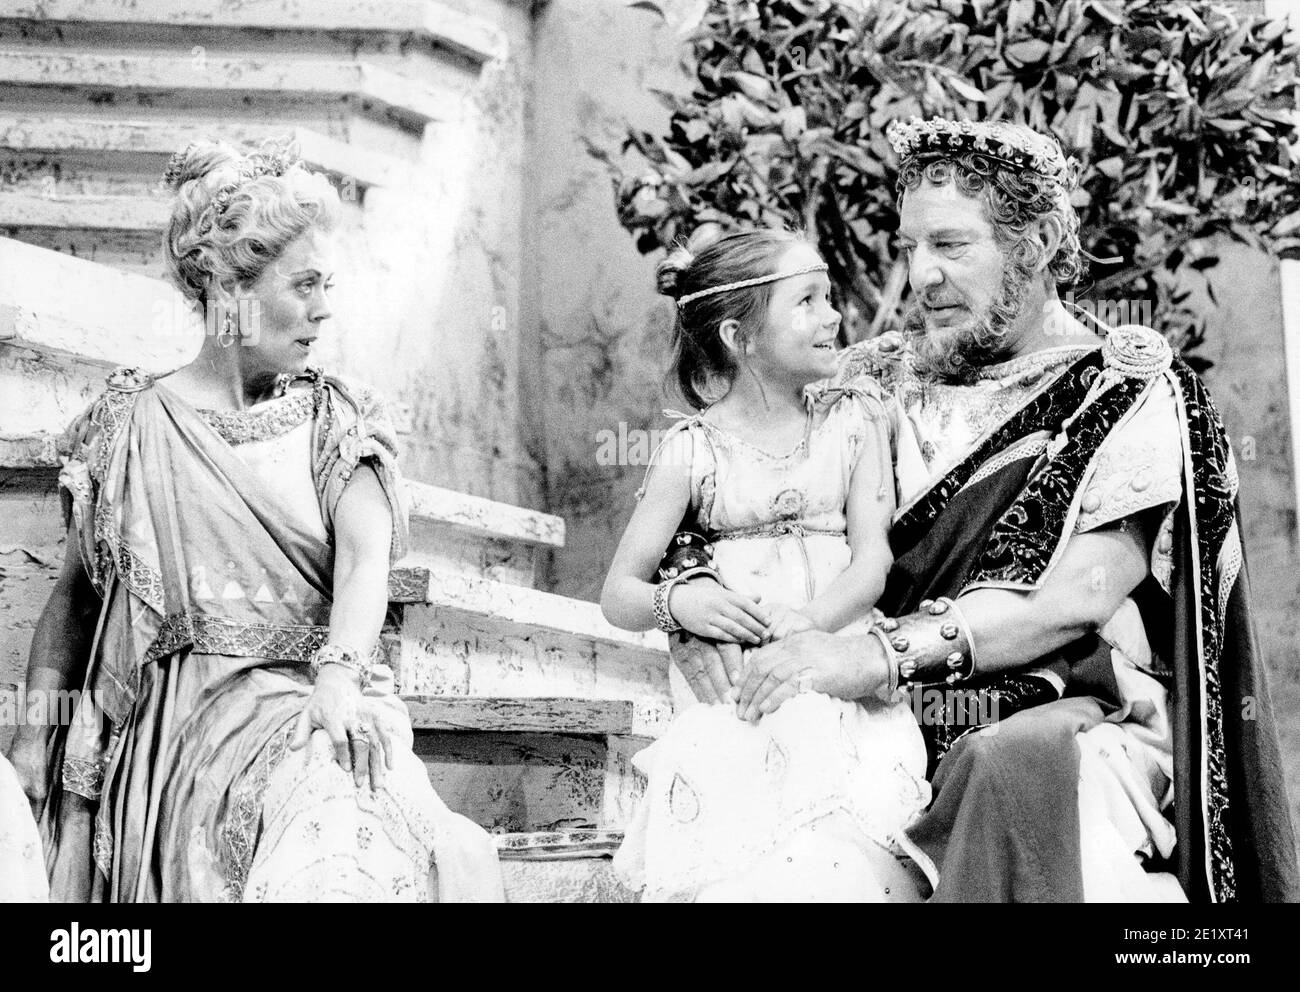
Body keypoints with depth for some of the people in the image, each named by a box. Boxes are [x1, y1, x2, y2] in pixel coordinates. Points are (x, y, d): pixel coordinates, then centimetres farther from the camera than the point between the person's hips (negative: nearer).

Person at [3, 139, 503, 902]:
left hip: (319, 703, 1)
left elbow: (365, 558, -6)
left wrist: (341, 670, -25)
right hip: (184, 716, -1)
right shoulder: (133, 428, 7)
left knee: (367, 848, -30)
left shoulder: (340, 422, 9)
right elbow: (76, 592, 13)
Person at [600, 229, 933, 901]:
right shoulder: (694, 449, 5)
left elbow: (873, 559, 1)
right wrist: (678, 602, -14)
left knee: (827, 866, -25)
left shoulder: (856, 418, 9)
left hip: (842, 687, 1)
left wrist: (811, 620, -19)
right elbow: (618, 595, 8)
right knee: (728, 868, -23)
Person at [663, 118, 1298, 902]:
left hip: (1074, 726, -4)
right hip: (896, 735, 4)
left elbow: (1080, 595, -12)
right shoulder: (880, 381, 15)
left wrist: (883, 653, -24)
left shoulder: (1128, 389, 2)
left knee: (1015, 764, -37)